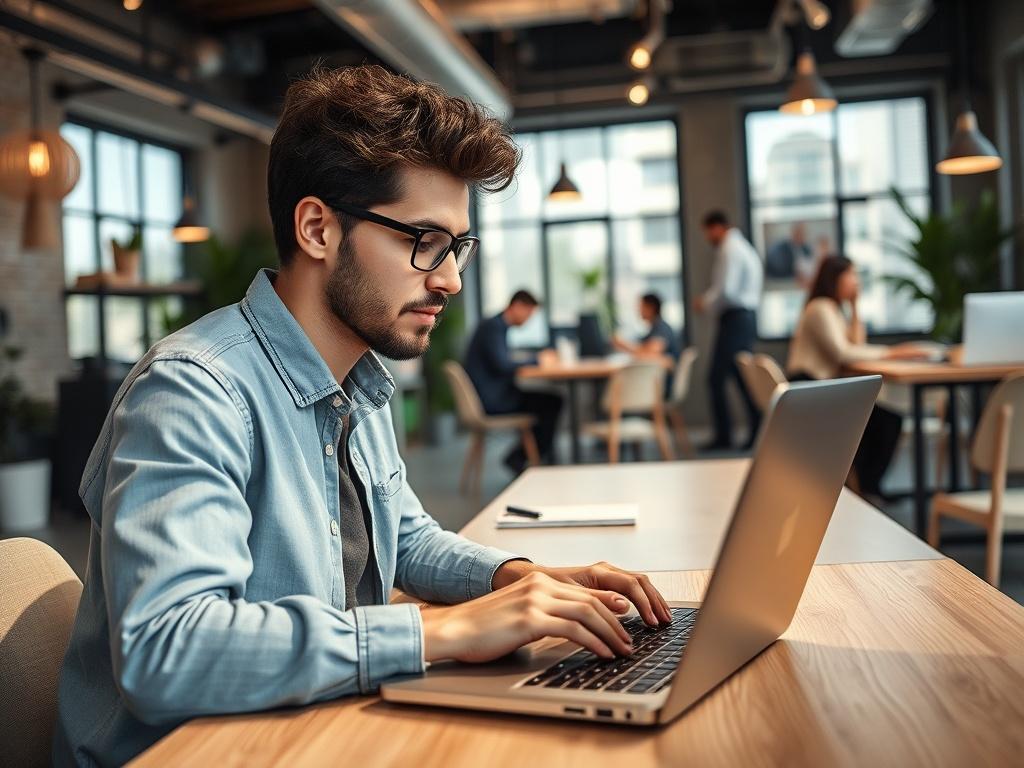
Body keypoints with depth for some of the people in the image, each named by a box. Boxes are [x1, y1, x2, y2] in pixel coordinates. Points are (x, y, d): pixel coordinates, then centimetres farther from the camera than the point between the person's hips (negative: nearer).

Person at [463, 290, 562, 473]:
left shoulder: (498, 326, 16)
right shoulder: (493, 327, -16)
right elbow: (502, 365, -25)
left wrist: (539, 358, 8)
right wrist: (536, 360, -11)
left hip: (495, 393, 10)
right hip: (491, 399, -10)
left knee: (550, 400, 8)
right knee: (552, 402, -11)